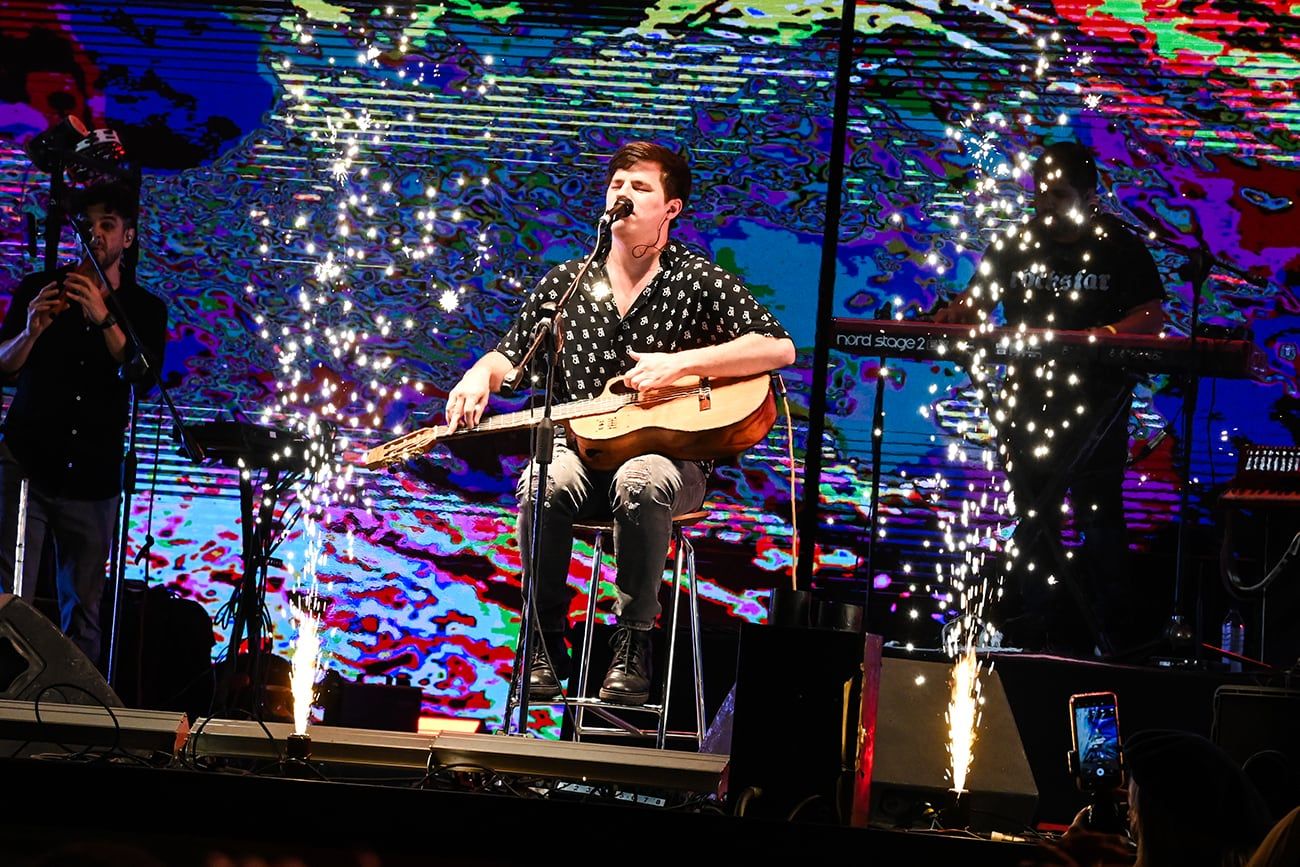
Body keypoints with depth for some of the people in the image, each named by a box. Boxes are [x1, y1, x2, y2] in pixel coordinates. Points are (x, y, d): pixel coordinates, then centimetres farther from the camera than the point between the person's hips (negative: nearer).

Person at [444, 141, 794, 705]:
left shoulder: (697, 280, 1)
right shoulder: (565, 283, 11)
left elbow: (779, 348, -8)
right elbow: (512, 354, 18)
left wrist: (680, 363, -17)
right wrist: (482, 376, -7)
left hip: (669, 452, -3)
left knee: (641, 482, -39)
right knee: (543, 482, -33)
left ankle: (634, 643, -26)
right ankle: (545, 644, -19)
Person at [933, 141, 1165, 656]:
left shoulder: (1119, 247, 0)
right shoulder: (1017, 245, 10)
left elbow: (1151, 313, -5)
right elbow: (978, 300, 13)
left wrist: (1112, 333, -24)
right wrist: (955, 315, -10)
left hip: (1096, 399, -4)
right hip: (1027, 396, 4)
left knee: (1098, 513, -3)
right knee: (1034, 514, 7)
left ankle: (1110, 634, 3)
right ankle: (1039, 632, 14)